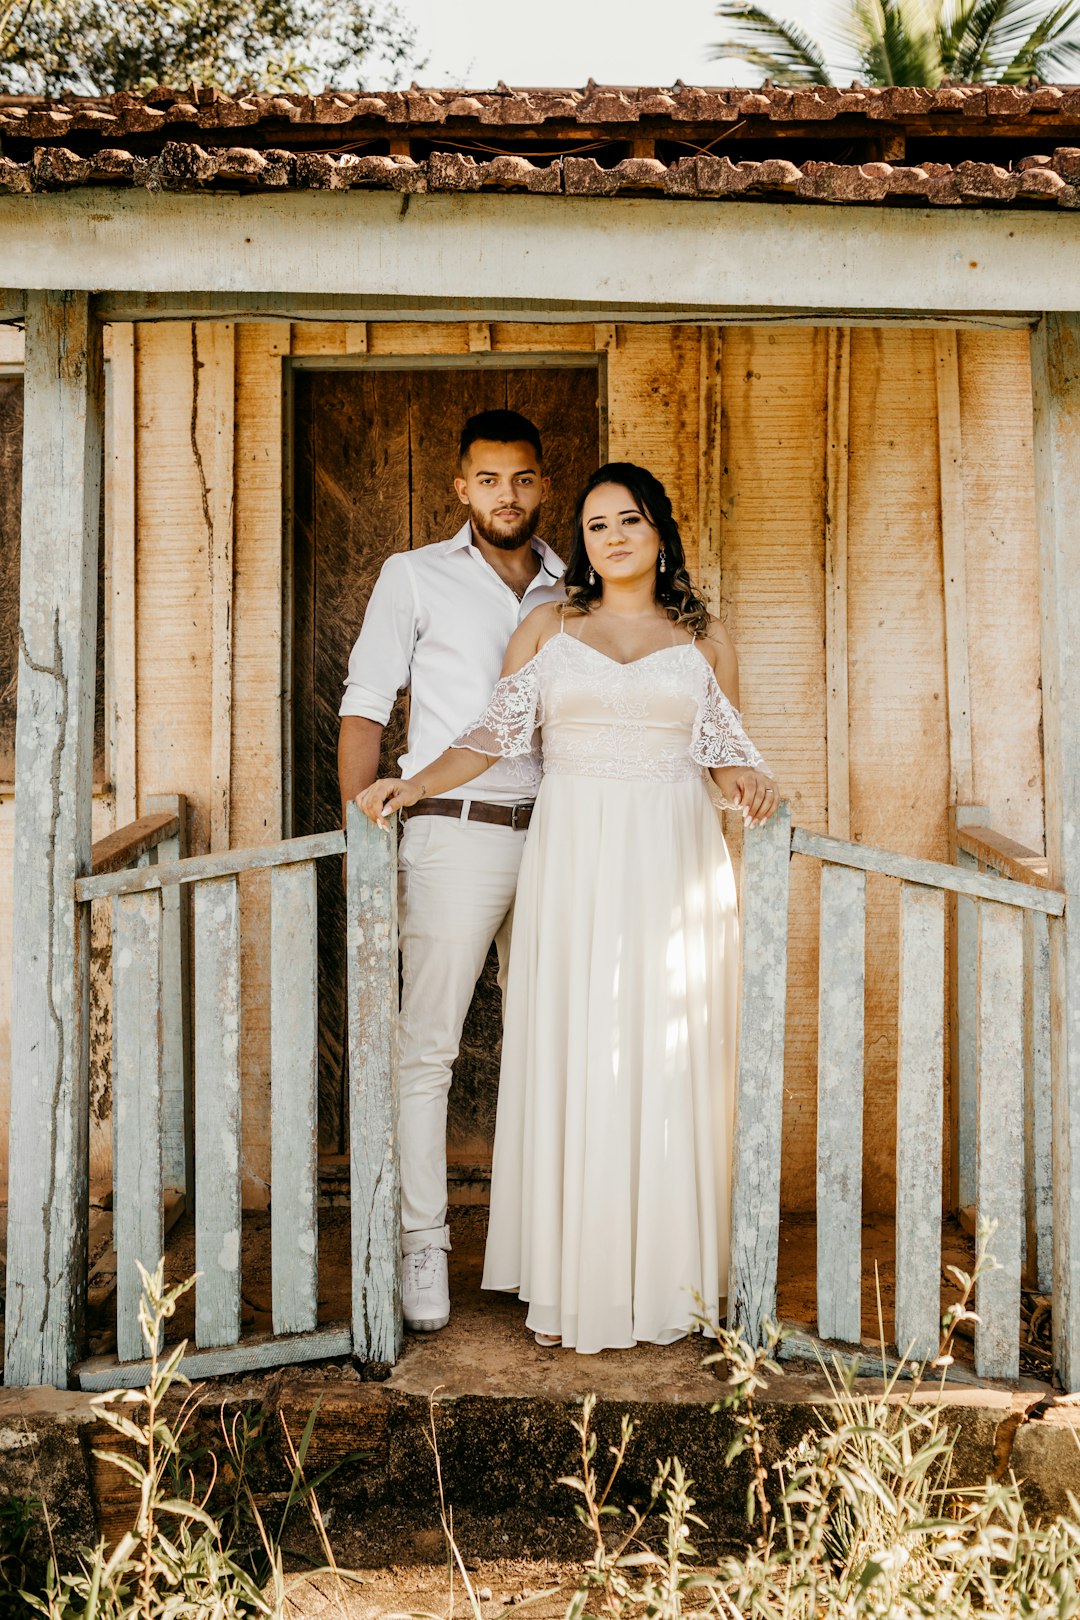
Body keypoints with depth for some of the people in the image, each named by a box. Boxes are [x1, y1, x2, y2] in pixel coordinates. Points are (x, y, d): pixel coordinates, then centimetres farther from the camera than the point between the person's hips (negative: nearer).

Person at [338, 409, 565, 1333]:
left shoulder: (574, 590, 13)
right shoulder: (416, 578, 4)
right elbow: (365, 707, 2)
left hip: (555, 834, 4)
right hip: (455, 834, -4)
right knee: (427, 1046, -6)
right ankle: (423, 1242, 3)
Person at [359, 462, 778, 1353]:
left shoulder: (705, 638, 11)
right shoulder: (548, 629, 10)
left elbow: (724, 750, 10)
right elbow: (494, 735, 5)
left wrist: (750, 783, -11)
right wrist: (413, 785, -8)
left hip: (674, 862, 0)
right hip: (573, 859, 0)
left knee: (670, 1063, 1)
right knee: (570, 1056, -1)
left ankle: (664, 1275, 13)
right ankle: (572, 1280, 8)